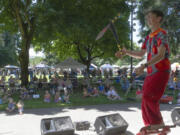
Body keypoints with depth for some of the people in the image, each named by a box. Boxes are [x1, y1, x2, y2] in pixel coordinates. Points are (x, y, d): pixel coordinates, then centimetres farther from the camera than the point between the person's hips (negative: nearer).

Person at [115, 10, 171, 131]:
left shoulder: (162, 34, -10)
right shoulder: (149, 37, 17)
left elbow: (161, 55, -22)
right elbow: (141, 54, 23)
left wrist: (144, 66, -32)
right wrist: (126, 52, 9)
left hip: (161, 72, -8)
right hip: (152, 73, 8)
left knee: (149, 97, -19)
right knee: (148, 99, 3)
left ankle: (160, 123, -4)